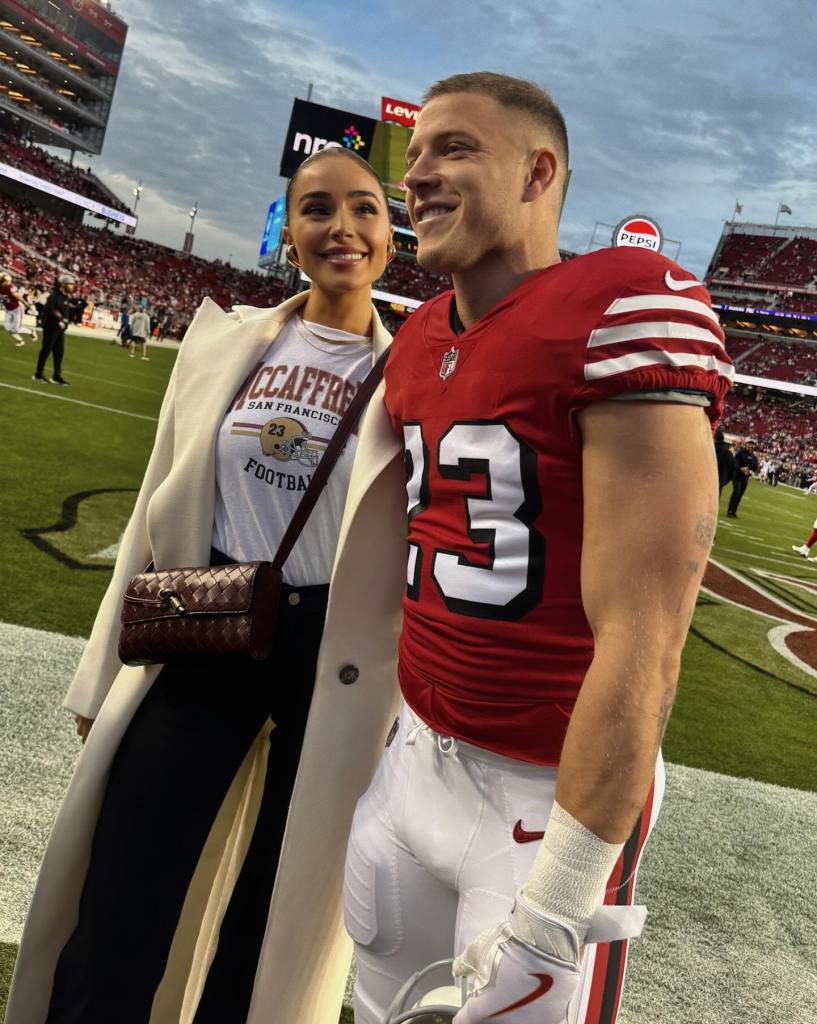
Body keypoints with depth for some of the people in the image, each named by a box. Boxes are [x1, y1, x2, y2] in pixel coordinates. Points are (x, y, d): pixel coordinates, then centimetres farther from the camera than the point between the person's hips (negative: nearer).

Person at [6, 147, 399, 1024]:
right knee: (117, 924, 6)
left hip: (340, 664, -1)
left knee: (279, 910, 18)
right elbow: (159, 511, 6)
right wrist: (105, 670, 8)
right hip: (206, 635, 1)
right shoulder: (224, 339, 2)